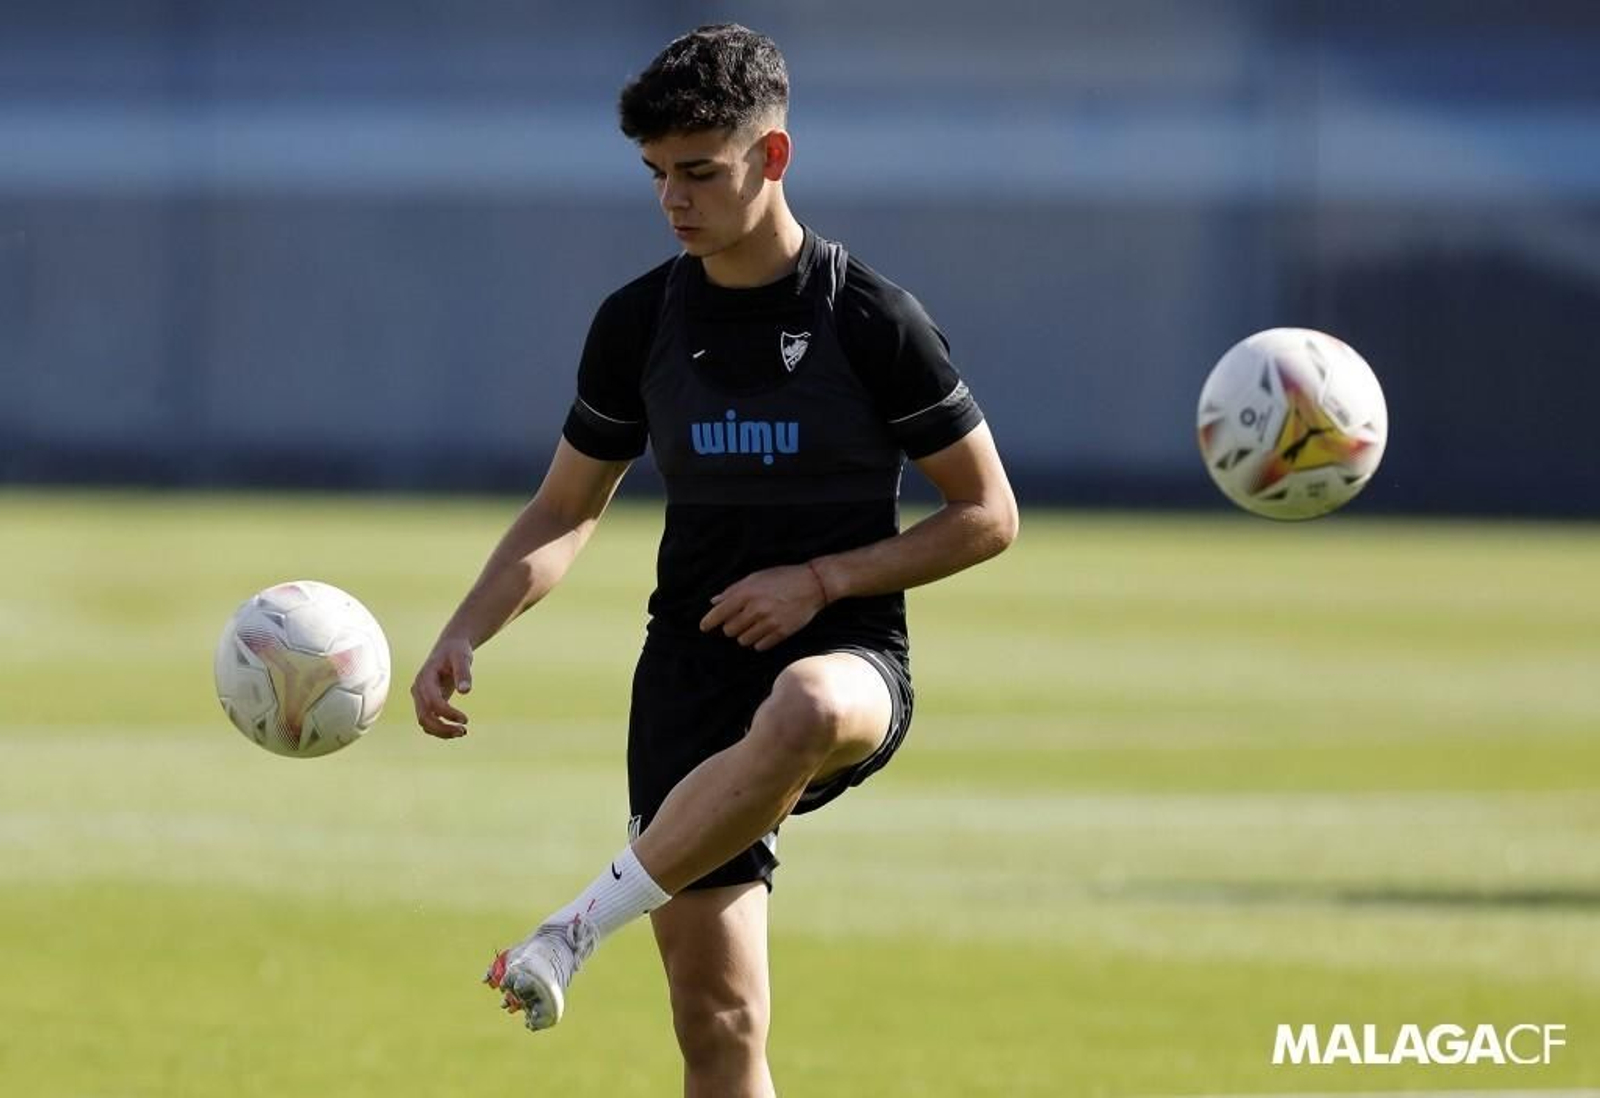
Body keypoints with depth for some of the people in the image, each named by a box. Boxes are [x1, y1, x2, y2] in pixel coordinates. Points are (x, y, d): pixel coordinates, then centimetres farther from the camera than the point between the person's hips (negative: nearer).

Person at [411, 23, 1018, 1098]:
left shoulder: (873, 321, -6)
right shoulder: (639, 323, 5)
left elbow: (988, 515, -1)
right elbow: (567, 511, 16)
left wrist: (821, 579, -12)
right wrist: (465, 634, 0)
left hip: (848, 657, -4)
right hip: (692, 673, 4)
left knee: (801, 711, -43)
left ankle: (583, 926, -34)